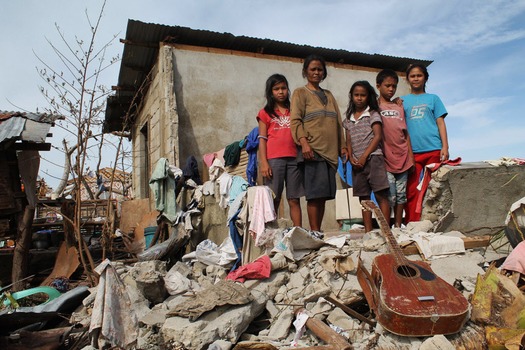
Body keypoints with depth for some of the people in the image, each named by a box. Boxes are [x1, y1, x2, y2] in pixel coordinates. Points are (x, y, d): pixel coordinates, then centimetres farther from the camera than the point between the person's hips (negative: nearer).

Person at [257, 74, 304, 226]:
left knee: (294, 200, 3)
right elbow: (262, 139, 3)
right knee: (273, 200, -1)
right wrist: (264, 162, -7)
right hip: (274, 159, -2)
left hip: (294, 158, 3)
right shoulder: (265, 113, 10)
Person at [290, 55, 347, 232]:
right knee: (315, 193, -11)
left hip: (330, 151, 6)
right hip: (312, 150, -6)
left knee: (324, 194, 4)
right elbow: (295, 120, -5)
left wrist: (342, 145, 15)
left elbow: (337, 122, 24)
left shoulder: (328, 95, 25)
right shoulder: (300, 93, 7)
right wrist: (304, 142, -18)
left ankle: (318, 232, 9)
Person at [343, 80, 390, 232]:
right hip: (357, 162, 5)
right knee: (363, 198, 6)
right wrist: (351, 157, -3)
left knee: (381, 195, -8)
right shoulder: (349, 119, 17)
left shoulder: (373, 114, 3)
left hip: (373, 157, -5)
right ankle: (368, 231, 11)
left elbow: (378, 136, -7)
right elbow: (348, 141, 14)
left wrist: (364, 156, -13)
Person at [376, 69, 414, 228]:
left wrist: (411, 157, 10)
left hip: (402, 158, 5)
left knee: (401, 195, 9)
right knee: (389, 197, -7)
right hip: (385, 159, -5)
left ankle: (398, 227, 19)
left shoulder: (399, 107, 17)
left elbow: (406, 133, 16)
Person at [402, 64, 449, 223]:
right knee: (411, 191, -1)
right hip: (411, 151, 0)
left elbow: (440, 122, 8)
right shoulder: (402, 101, 15)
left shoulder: (433, 98, 13)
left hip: (433, 149, 0)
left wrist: (445, 147, -1)